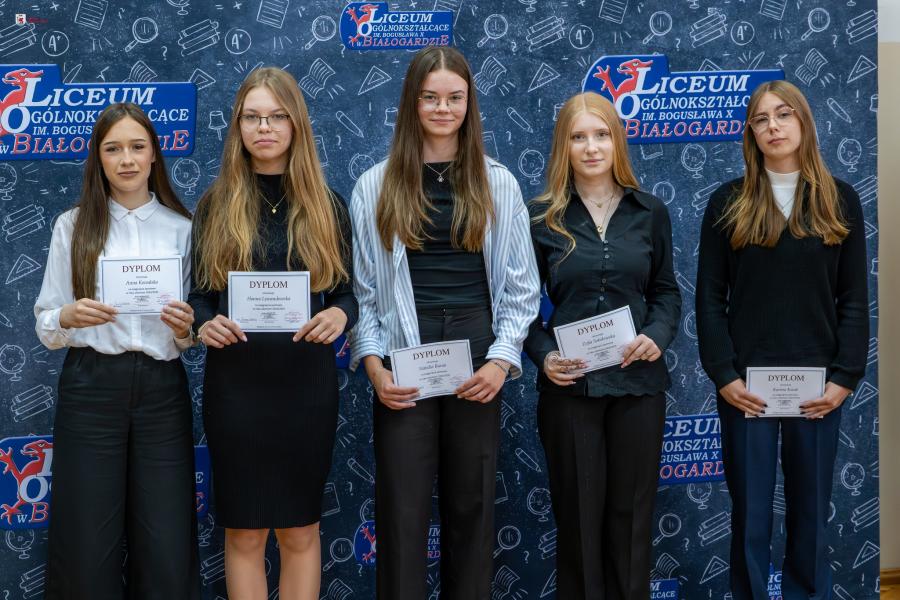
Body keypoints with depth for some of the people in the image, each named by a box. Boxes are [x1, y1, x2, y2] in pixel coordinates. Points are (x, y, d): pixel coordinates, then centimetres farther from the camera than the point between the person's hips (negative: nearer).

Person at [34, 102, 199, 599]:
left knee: (167, 552, -2)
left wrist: (186, 328, -11)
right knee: (86, 546, 0)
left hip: (161, 389, 1)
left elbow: (190, 336, 12)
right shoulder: (72, 226, 6)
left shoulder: (182, 227, 9)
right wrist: (69, 318, -16)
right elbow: (44, 325, 5)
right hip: (91, 387, -1)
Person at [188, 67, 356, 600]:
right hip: (235, 383, 0)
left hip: (308, 383, 0)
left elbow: (346, 292, 6)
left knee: (300, 530, 9)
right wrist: (206, 324, -17)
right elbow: (198, 294, 6)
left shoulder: (328, 206, 5)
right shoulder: (215, 205, 3)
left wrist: (340, 315, -17)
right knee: (244, 532, 6)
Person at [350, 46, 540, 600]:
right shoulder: (376, 186, 4)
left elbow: (520, 286, 5)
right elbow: (363, 288, 4)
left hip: (477, 364, 1)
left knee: (473, 504, 9)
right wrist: (373, 363, -7)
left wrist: (503, 358, -7)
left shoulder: (498, 185, 6)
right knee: (402, 509, 1)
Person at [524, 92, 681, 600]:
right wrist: (544, 355, -13)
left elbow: (666, 290, 10)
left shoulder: (651, 213, 5)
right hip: (570, 384, -1)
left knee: (631, 509, 9)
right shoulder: (541, 217, 0)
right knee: (578, 511, 6)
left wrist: (659, 335, -9)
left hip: (638, 382, 1)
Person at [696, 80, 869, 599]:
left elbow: (854, 299, 3)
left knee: (811, 509, 8)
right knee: (750, 512, 4)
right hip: (747, 381, -1)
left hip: (817, 382, 1)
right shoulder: (728, 204, 2)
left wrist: (846, 378, -5)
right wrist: (723, 374, -9)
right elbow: (710, 298, 0)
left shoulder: (840, 201, 5)